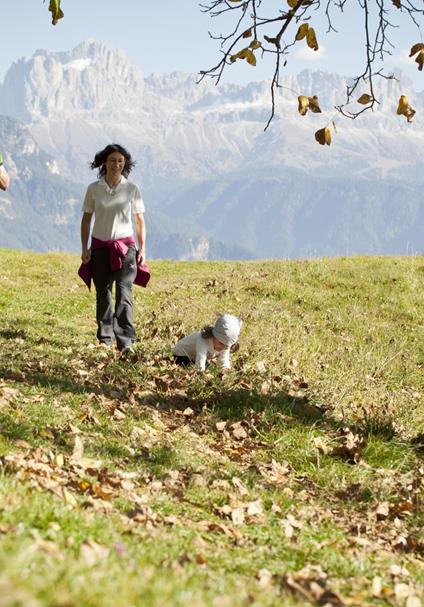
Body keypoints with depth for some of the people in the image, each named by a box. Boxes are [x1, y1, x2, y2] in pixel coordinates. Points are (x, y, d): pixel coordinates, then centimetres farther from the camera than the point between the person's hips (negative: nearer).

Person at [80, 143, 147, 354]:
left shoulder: (131, 189, 0)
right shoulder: (94, 189, 1)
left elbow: (140, 221, 5)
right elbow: (86, 220, 7)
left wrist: (142, 249, 1)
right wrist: (84, 248, 1)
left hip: (125, 246, -2)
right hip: (100, 246, 2)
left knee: (124, 293, -13)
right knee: (103, 293, 8)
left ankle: (126, 342, -18)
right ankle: (105, 338, 20)